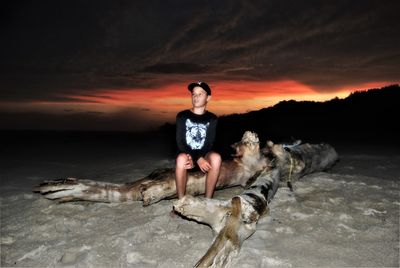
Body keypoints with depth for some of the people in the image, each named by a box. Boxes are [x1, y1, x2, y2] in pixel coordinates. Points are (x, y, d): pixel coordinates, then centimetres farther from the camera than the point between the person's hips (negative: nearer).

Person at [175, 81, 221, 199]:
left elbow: (209, 144, -3)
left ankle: (208, 199, -20)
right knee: (181, 158, -37)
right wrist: (198, 159, -23)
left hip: (204, 156, 1)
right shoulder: (182, 116, -1)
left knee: (216, 157, -33)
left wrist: (194, 158, -22)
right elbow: (180, 143, -8)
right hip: (187, 155, -1)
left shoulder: (212, 118, 3)